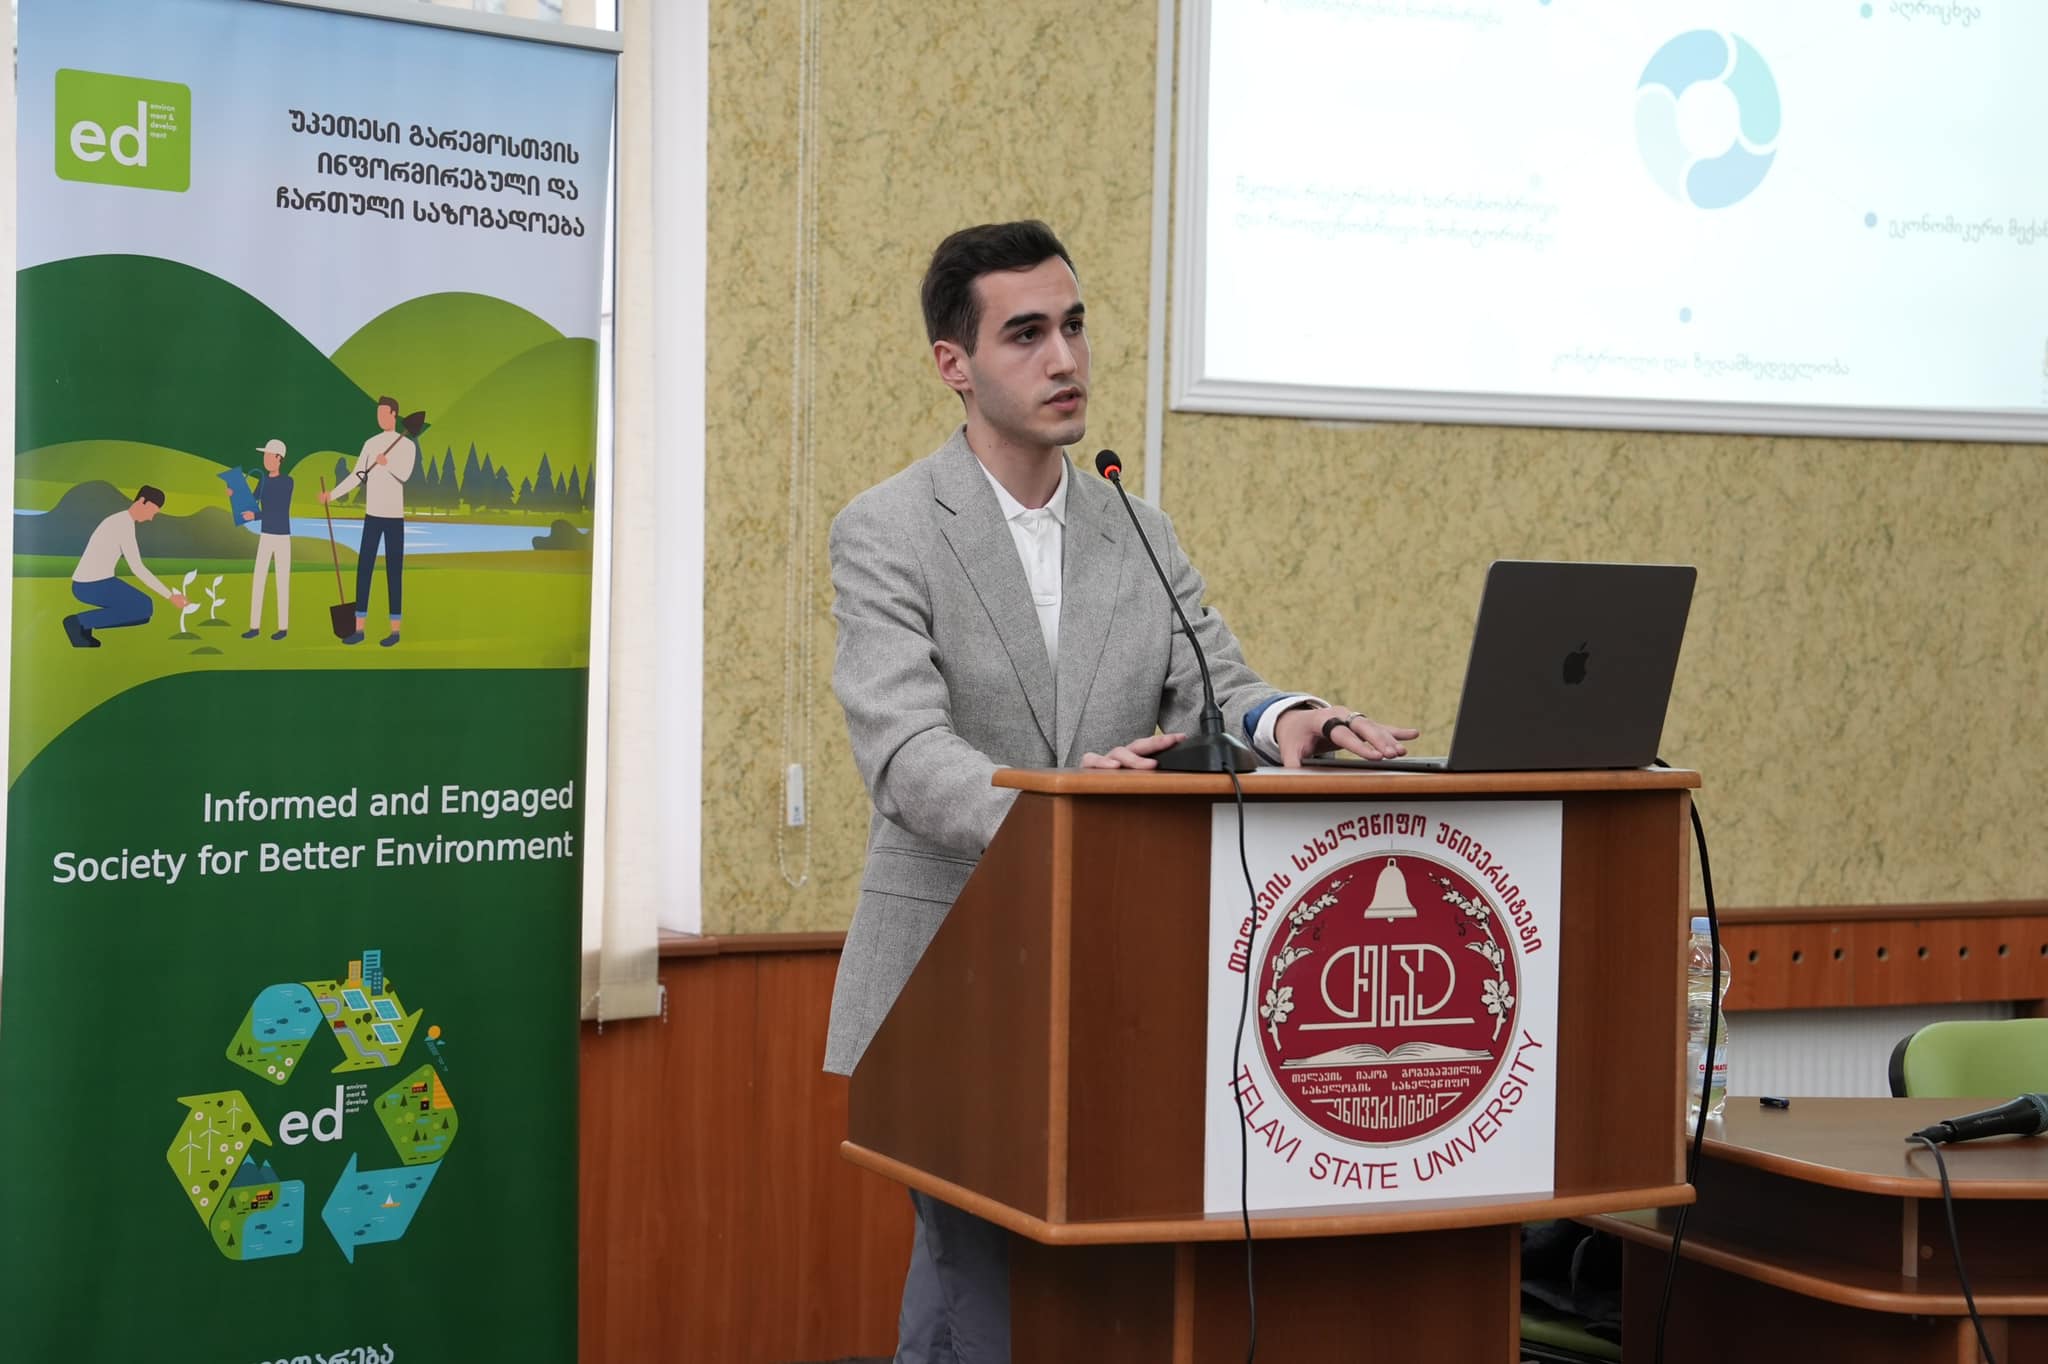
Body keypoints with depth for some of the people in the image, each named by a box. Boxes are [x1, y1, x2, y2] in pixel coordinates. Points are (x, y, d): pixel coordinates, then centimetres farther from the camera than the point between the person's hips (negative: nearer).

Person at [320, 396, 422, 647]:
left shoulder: (407, 445, -3)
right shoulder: (370, 444, 11)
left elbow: (404, 475, -19)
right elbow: (357, 477, 9)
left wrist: (388, 464, -37)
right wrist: (333, 493, -2)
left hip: (394, 516, -5)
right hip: (372, 514, 5)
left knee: (394, 572, -1)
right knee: (363, 568, 2)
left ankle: (395, 629, 4)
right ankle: (359, 627, 5)